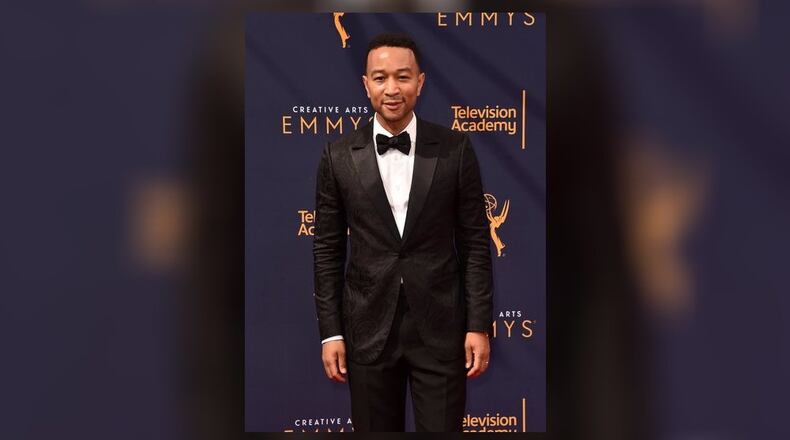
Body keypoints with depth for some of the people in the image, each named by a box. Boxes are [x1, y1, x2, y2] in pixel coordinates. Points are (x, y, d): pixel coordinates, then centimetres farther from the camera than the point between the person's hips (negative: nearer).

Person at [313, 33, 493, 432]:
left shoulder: (455, 150, -2)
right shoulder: (339, 156, 0)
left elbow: (475, 242, 1)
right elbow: (327, 250, 3)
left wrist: (479, 325, -4)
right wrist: (330, 332, 0)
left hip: (440, 327, -1)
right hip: (368, 328, 1)